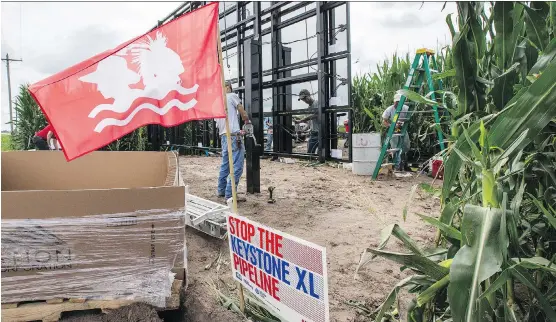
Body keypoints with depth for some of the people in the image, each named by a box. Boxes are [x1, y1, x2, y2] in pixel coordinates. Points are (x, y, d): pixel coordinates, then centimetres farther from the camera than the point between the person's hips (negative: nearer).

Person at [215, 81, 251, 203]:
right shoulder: (232, 96, -1)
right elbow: (243, 114, -3)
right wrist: (247, 121, 18)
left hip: (223, 136, 8)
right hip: (233, 136, -8)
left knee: (225, 165, 19)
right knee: (237, 166, -8)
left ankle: (222, 191, 28)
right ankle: (230, 195, -11)